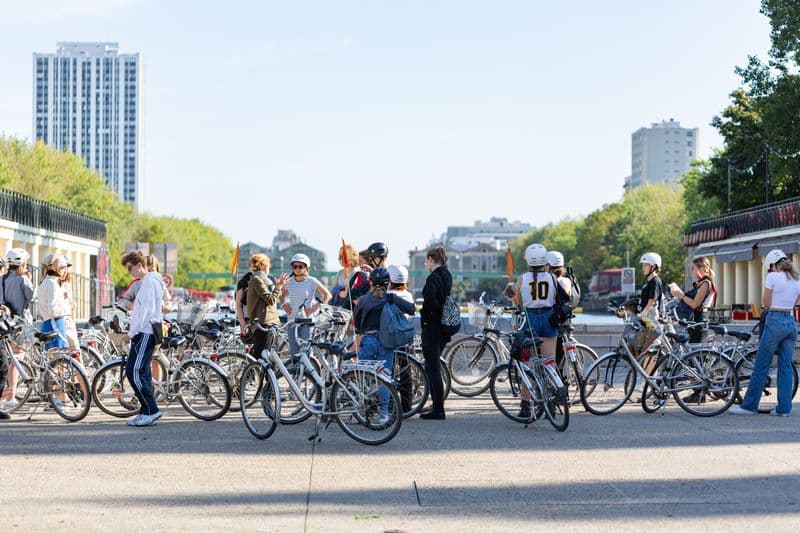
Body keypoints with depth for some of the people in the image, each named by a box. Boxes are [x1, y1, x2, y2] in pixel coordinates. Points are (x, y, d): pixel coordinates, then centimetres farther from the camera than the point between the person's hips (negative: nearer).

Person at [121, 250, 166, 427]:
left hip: (144, 333, -11)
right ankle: (146, 413, 12)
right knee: (142, 373, 10)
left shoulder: (149, 281, -12)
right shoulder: (146, 282, 20)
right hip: (145, 333, 11)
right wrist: (132, 331, 17)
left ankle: (151, 411, -10)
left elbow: (147, 310, -20)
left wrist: (131, 332, -18)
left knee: (133, 372, -12)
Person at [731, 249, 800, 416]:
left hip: (775, 321, -6)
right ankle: (784, 407, 9)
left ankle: (749, 405, 4)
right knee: (786, 366, 9)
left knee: (761, 366, 0)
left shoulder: (773, 277, -8)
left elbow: (765, 302, -5)